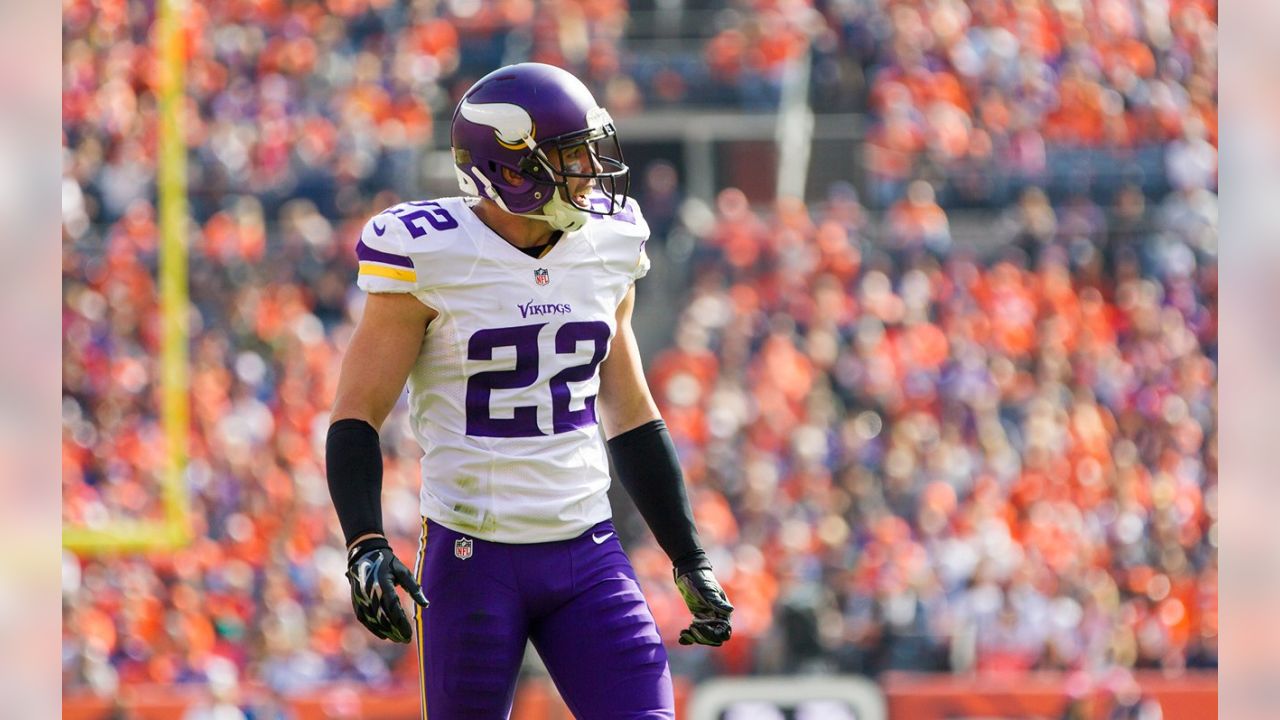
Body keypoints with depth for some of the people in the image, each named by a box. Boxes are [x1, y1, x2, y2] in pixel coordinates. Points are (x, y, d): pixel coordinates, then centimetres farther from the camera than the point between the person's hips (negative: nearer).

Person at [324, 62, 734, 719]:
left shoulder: (605, 250, 6)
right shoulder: (430, 258, -9)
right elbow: (357, 416, -7)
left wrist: (691, 562, 15)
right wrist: (365, 547, -22)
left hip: (587, 553, 4)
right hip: (472, 558, -4)